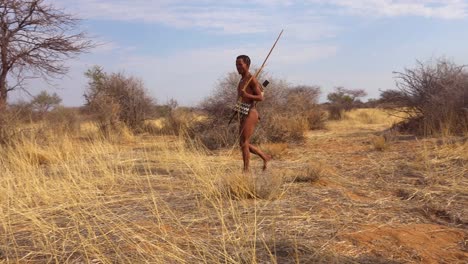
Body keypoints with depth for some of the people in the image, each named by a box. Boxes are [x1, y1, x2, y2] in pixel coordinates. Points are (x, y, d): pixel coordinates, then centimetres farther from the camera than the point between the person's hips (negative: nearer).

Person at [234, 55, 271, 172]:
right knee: (243, 143, 12)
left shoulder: (252, 79, -9)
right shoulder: (242, 80, 17)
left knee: (244, 143, -8)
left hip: (250, 114, -9)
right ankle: (265, 157, 25)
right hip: (243, 114, 9)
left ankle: (246, 169, -1)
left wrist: (247, 95, -28)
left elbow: (261, 97, -14)